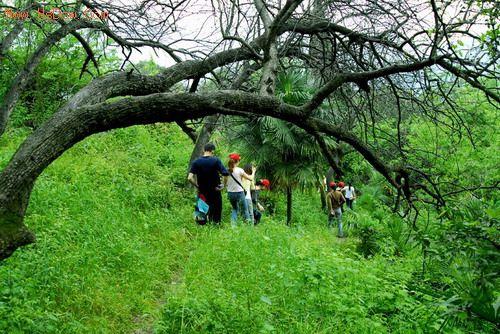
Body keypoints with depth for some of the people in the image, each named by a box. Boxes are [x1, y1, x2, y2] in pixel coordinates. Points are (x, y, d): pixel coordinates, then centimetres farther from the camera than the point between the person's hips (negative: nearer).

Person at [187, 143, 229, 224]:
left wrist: (197, 185, 2)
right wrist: (224, 184, -5)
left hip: (202, 192, 3)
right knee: (217, 213, 10)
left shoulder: (196, 162, -3)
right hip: (215, 191, -2)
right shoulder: (216, 160, -10)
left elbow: (190, 178, -11)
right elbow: (225, 174, -20)